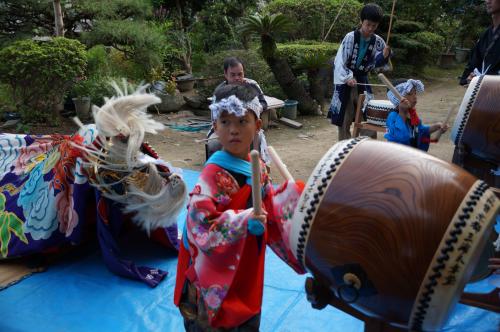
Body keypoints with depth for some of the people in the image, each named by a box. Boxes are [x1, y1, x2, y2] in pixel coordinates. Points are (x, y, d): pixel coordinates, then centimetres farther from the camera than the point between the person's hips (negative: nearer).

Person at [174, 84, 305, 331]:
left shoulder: (258, 168, 0)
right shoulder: (213, 176, -24)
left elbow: (268, 210, 12)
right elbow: (200, 225, -30)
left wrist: (293, 194, 1)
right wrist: (244, 221, -39)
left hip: (248, 274, 7)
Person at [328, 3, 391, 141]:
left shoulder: (377, 41, -1)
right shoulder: (350, 37, -12)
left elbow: (376, 63, 4)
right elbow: (339, 60, -16)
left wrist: (384, 56, -16)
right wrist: (348, 77, -28)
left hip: (362, 82, 4)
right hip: (345, 82, -4)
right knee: (344, 121, 3)